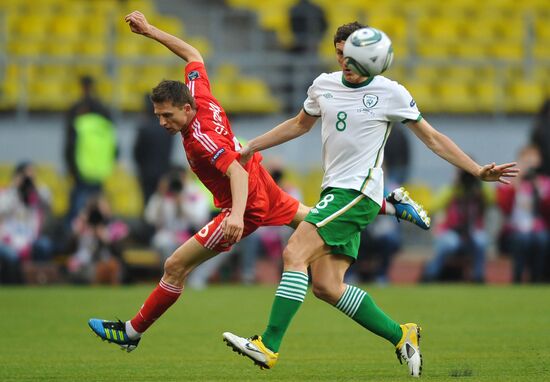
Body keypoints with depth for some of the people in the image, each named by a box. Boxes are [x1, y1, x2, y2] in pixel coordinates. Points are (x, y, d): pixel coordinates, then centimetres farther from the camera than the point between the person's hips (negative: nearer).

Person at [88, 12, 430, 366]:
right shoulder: (200, 95, -12)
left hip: (248, 204, -9)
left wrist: (237, 214, -60)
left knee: (175, 267, -6)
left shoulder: (201, 139, -33)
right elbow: (193, 54, 4)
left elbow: (237, 171, -45)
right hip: (265, 187, 9)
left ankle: (131, 333, 4)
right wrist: (150, 30, 4)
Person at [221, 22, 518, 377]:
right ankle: (402, 335, 12)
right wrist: (252, 147, 28)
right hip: (334, 192, 7)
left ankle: (268, 346, -22)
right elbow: (300, 124, 30)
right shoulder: (324, 85, 11)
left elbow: (431, 137, 4)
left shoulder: (391, 93, -4)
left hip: (358, 192, -7)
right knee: (326, 286, -1)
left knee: (294, 254, -20)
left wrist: (478, 171, -2)